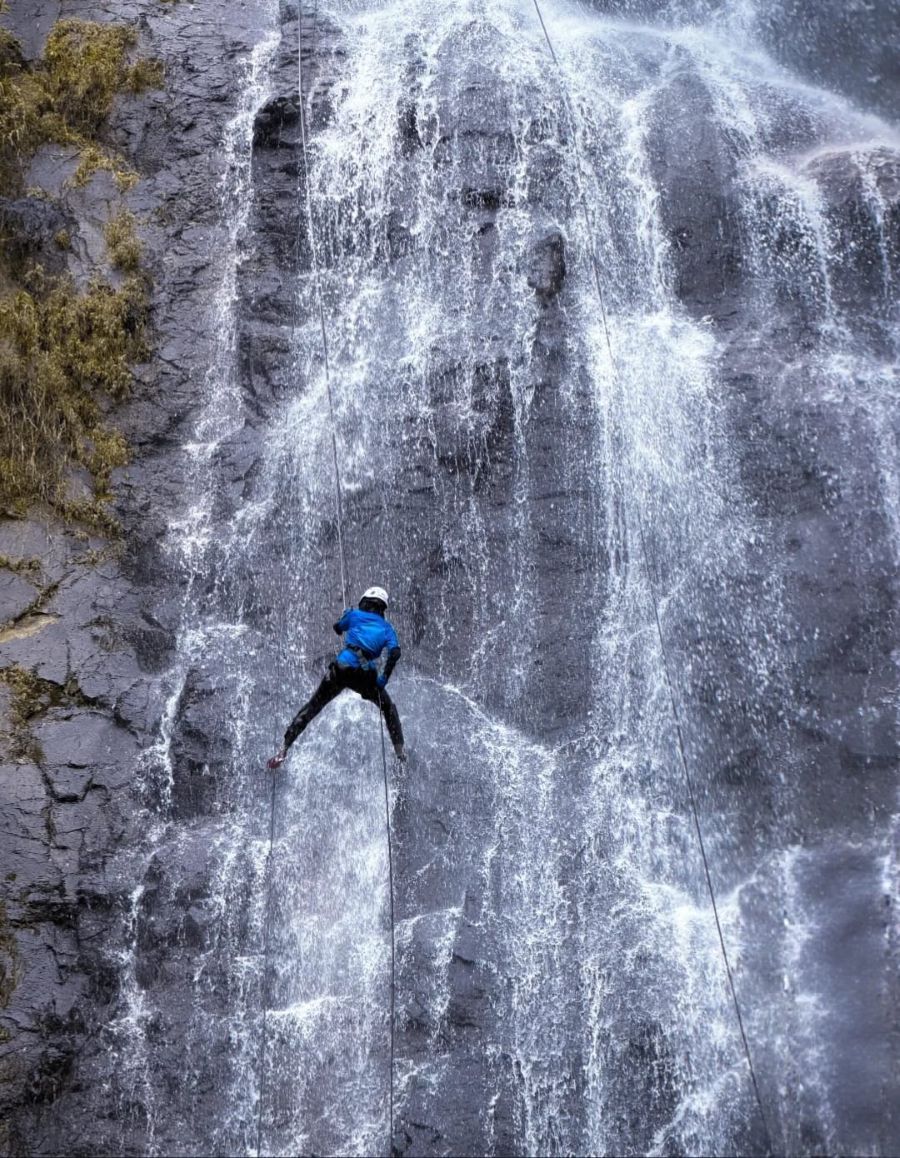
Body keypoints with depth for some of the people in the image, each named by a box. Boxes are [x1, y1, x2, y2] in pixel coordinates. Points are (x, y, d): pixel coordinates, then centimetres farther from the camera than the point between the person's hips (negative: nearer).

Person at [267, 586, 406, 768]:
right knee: (388, 708, 25)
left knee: (311, 707, 11)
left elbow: (337, 628, 34)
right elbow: (395, 652, -1)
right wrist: (384, 678, 1)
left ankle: (284, 749, 5)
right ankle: (400, 752, 18)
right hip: (366, 675, 0)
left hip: (341, 669, 0)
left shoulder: (354, 615, 16)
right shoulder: (387, 628, 16)